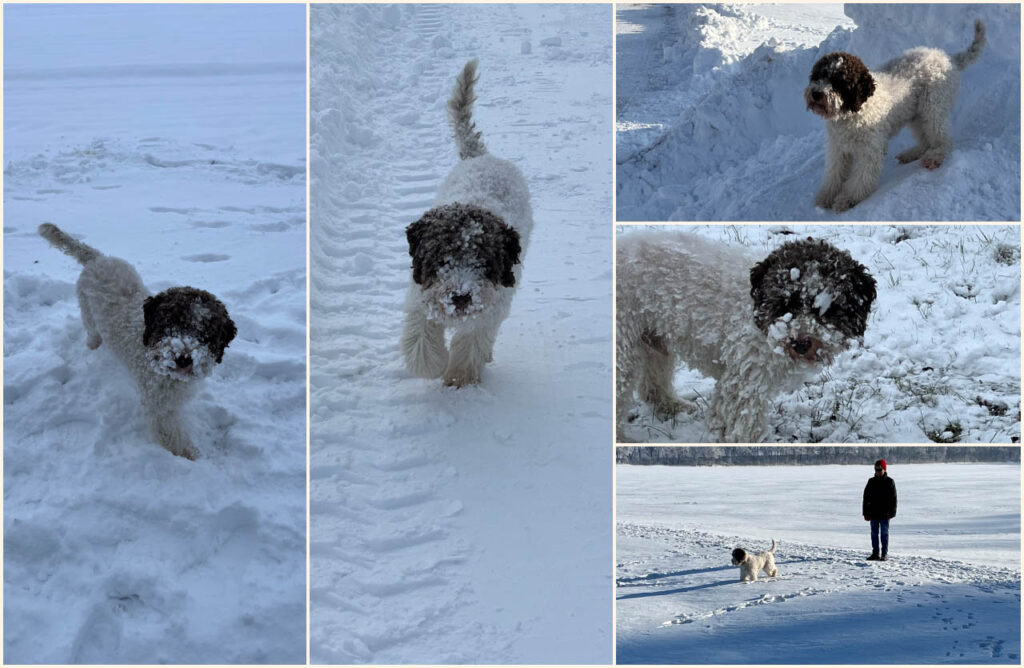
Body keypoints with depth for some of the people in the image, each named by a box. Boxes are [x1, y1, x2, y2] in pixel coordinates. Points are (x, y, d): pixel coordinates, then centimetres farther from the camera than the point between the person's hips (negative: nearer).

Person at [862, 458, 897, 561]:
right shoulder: (871, 481, 8)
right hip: (873, 513, 4)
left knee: (884, 533, 0)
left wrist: (892, 512, -8)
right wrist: (866, 513, 4)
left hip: (884, 514, -4)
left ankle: (884, 554, 4)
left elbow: (893, 498, -1)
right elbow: (866, 498, 9)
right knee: (874, 533, 7)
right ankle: (875, 553, 12)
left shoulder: (889, 482, -1)